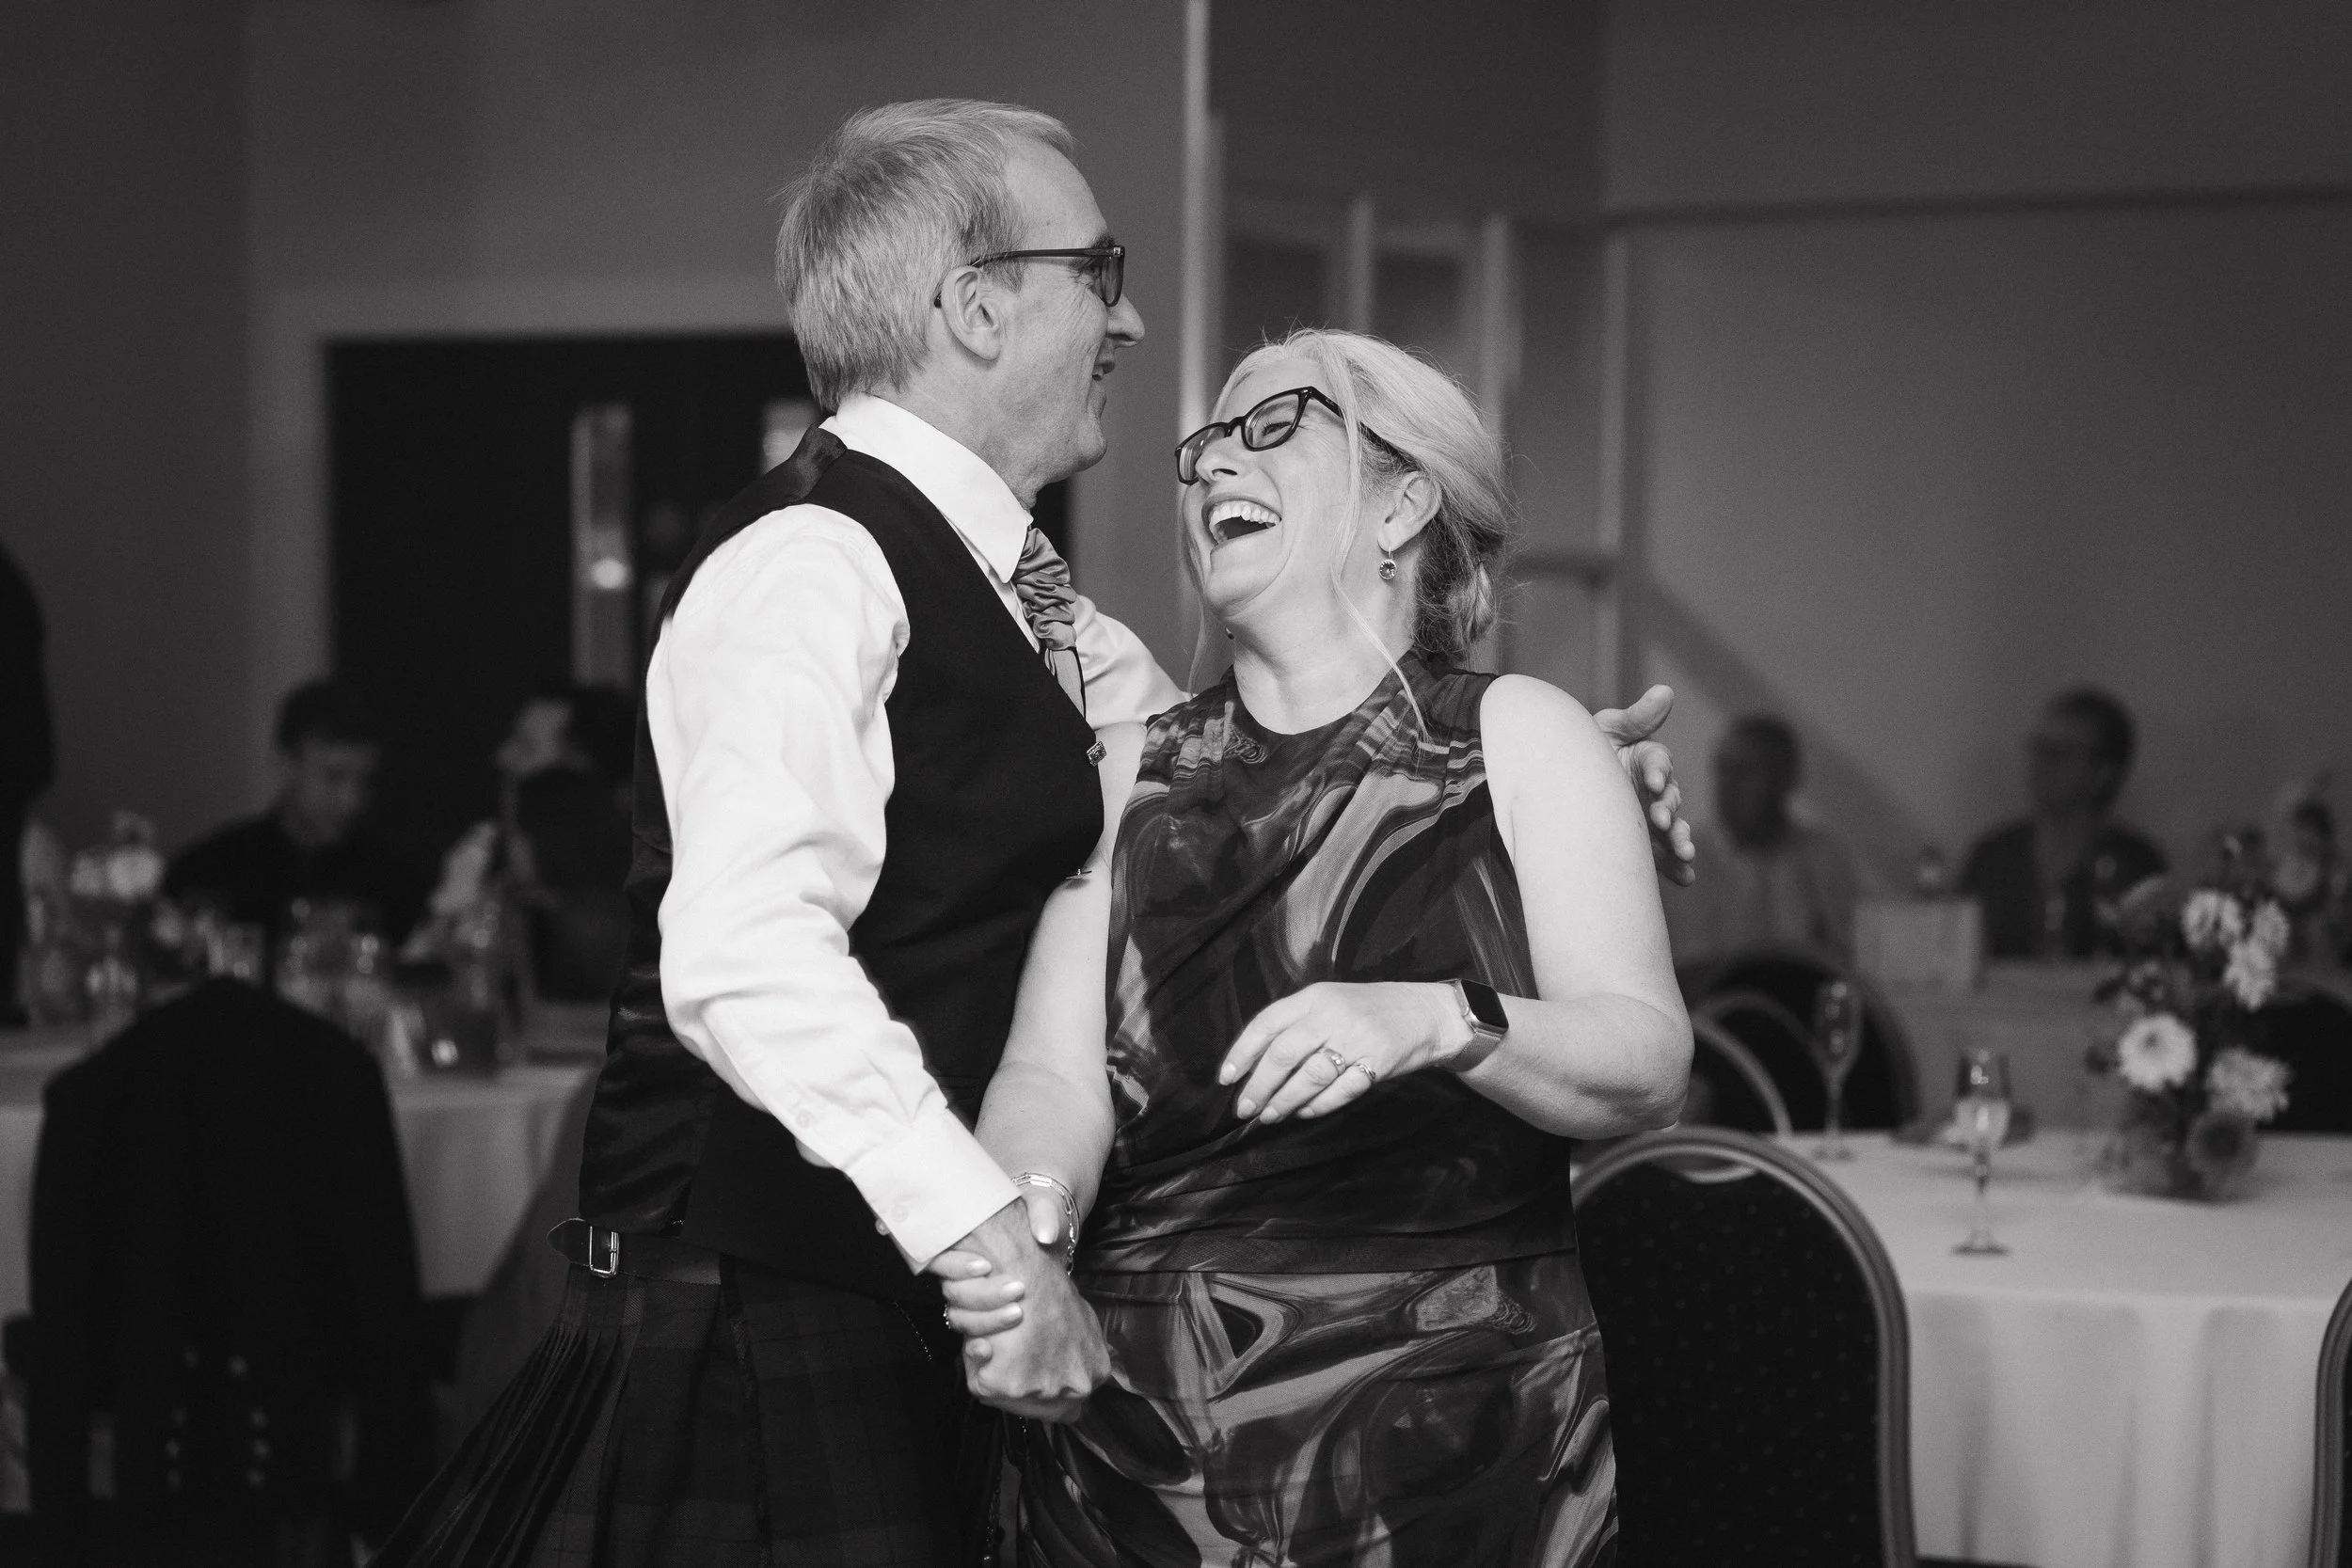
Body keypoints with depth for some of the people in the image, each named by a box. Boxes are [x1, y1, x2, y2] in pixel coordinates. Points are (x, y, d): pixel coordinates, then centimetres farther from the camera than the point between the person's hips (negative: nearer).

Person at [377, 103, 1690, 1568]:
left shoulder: (1024, 598, 13)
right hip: (765, 1316, -9)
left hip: (921, 1331, 9)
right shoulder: (812, 565, -16)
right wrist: (979, 1220, -31)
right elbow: (741, 958, -27)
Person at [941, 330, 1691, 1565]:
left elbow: (1648, 1067, -9)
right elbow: (1056, 1077, -3)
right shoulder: (1131, 774, 9)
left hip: (1460, 1433, -2)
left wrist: (1434, 1021, -28)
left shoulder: (1516, 739, 1)